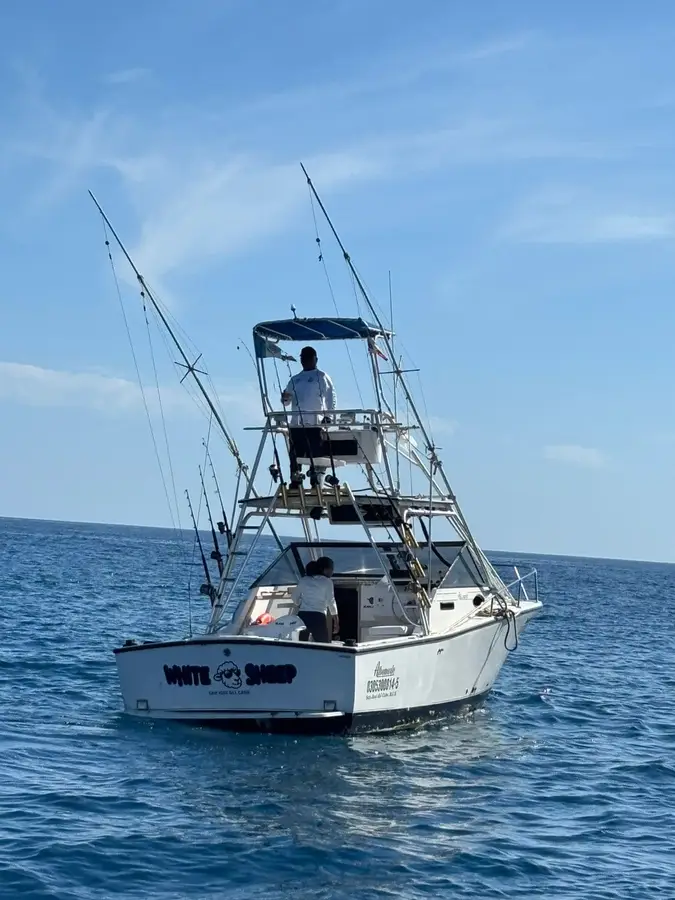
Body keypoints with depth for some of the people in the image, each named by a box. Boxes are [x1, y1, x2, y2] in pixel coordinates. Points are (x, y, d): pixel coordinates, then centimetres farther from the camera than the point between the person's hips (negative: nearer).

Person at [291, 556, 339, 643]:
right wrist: (336, 622, 3)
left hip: (302, 616, 5)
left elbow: (294, 597, 21)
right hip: (318, 616, -5)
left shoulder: (304, 580, 15)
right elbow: (331, 602, -2)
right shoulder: (327, 582, 2)